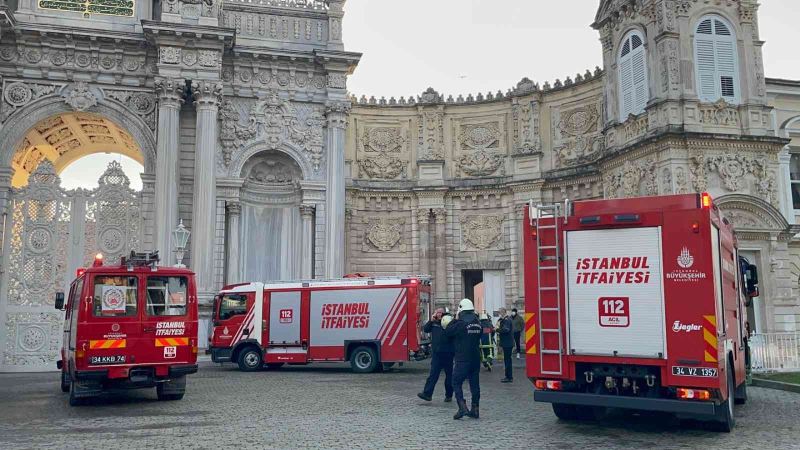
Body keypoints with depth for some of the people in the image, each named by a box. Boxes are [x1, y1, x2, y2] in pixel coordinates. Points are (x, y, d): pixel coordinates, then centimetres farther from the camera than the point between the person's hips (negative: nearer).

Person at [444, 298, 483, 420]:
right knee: (474, 383, 13)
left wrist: (455, 320, 5)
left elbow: (447, 332, -4)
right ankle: (475, 409, 16)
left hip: (463, 360, -6)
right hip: (476, 358, 6)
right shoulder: (478, 323, 6)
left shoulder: (460, 324, -14)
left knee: (457, 383, 1)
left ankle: (462, 408, -10)